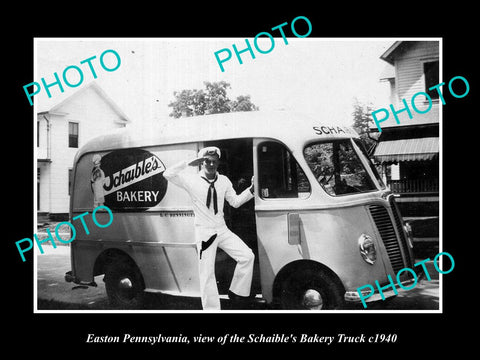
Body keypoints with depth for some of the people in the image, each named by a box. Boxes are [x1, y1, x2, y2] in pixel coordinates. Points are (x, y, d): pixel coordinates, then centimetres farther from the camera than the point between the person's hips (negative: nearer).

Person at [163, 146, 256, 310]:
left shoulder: (224, 180, 4)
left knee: (247, 256, -3)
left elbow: (235, 201, 11)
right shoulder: (191, 180, -8)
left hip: (222, 230, 4)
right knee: (207, 273, 0)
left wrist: (251, 189, -2)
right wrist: (188, 163, -22)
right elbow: (168, 174, -17)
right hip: (204, 233, -4)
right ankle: (211, 309, 13)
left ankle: (237, 292, 15)